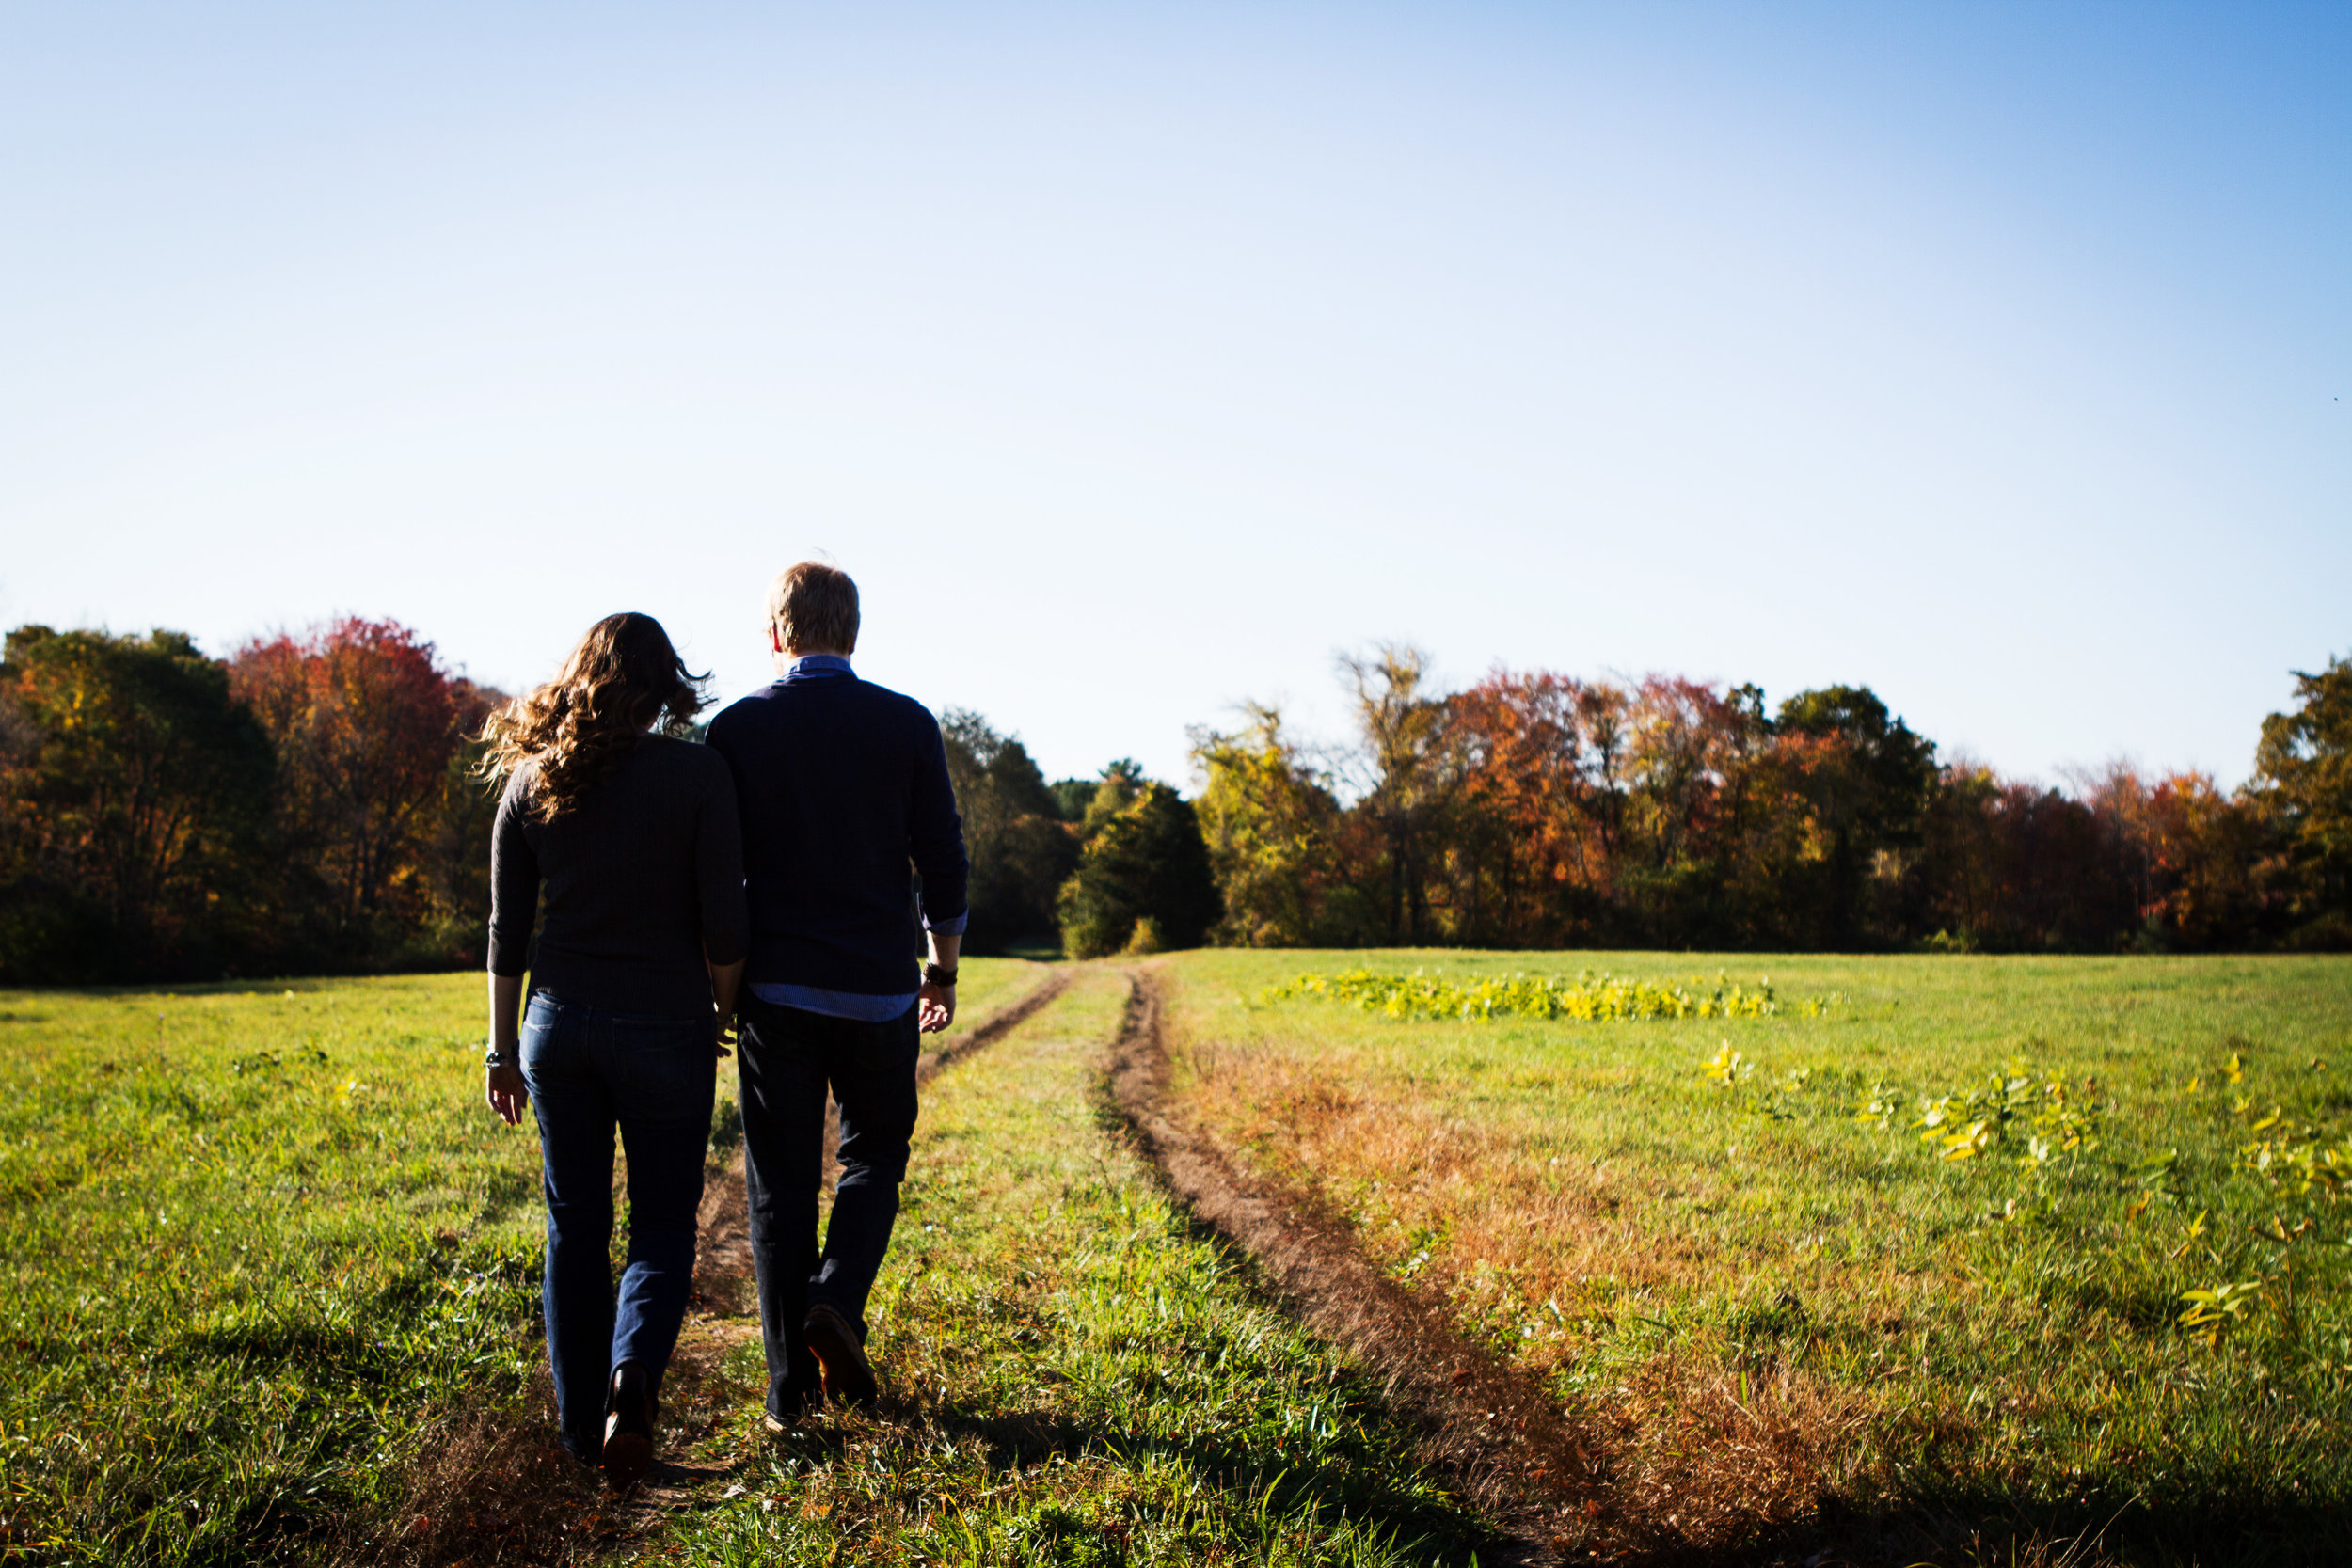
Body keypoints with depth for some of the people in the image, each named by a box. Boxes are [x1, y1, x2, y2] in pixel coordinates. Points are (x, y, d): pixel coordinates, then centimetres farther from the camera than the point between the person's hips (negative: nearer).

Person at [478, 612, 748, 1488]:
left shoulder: (530, 779, 2)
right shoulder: (698, 775, -9)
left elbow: (506, 931, 5)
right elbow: (725, 924, -9)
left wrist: (502, 1050, 13)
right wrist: (722, 1011, 9)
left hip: (560, 1023, 3)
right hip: (666, 1026, -3)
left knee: (575, 1227, 15)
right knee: (663, 1226, 9)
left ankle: (582, 1425, 19)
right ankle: (633, 1372, -16)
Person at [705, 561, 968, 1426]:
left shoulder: (737, 729, -1)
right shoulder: (907, 725, -1)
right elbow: (944, 862, 1)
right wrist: (943, 970, 13)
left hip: (776, 989, 0)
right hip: (878, 990, 0)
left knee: (781, 1184, 8)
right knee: (874, 1156, 19)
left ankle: (791, 1386, 10)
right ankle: (838, 1303, -3)